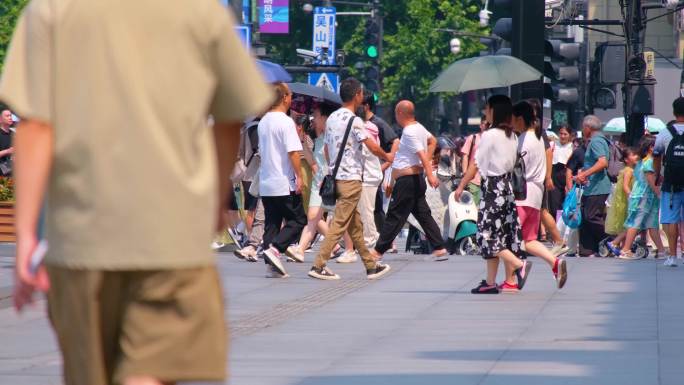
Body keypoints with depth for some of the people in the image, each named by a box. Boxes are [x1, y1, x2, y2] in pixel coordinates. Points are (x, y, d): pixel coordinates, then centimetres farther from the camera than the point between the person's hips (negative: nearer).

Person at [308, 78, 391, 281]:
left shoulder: (331, 119, 11)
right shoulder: (354, 121, -14)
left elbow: (326, 149, 17)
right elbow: (373, 147, -14)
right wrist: (387, 156, 5)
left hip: (335, 177, 9)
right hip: (351, 178, -9)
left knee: (355, 224, 14)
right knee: (340, 224, -8)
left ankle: (371, 265, 21)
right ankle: (319, 265, -12)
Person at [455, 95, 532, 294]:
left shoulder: (489, 135, -13)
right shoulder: (511, 136, 10)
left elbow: (475, 165, -10)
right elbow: (512, 163, 11)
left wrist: (461, 186, -3)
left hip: (492, 187, -8)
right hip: (507, 184, 8)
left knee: (488, 234, -5)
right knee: (497, 234, 10)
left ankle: (519, 264, -20)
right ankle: (490, 282, 11)